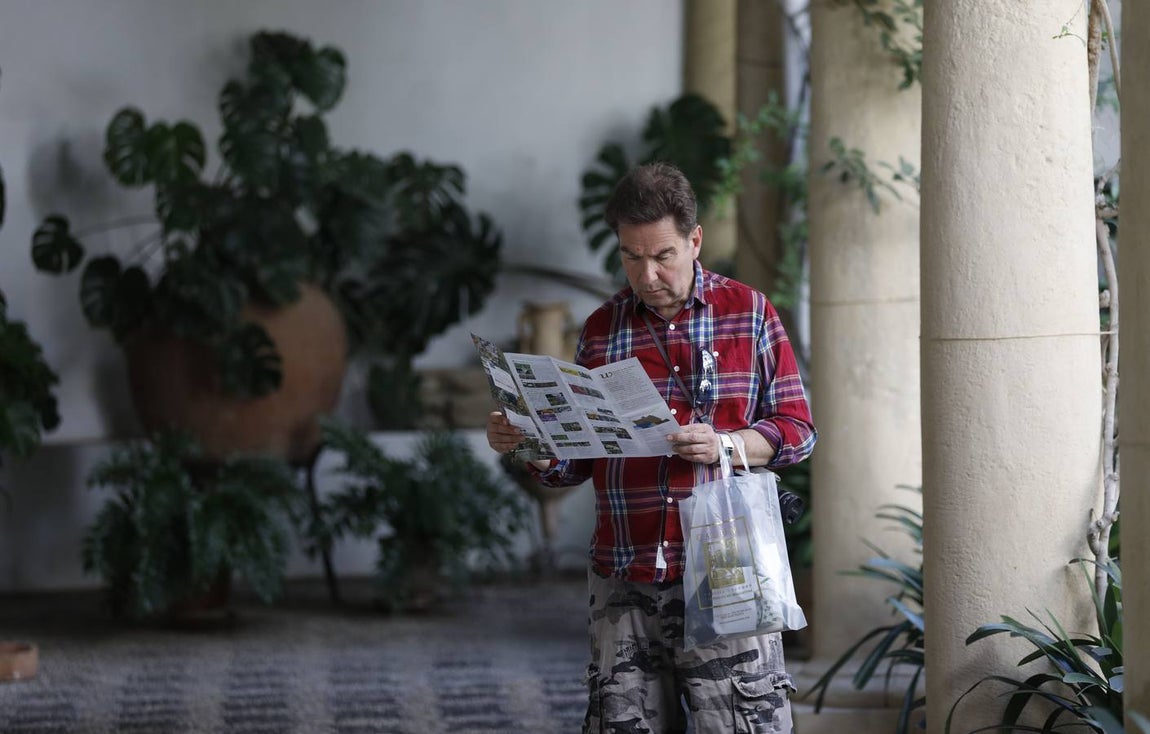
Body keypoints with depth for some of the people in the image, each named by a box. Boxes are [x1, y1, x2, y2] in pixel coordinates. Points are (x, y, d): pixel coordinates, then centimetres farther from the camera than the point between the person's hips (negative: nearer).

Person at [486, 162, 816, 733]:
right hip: (625, 587, 3)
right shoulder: (601, 330, 12)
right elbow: (575, 462, 16)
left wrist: (724, 445, -14)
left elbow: (797, 428, 4)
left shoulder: (750, 314, 5)